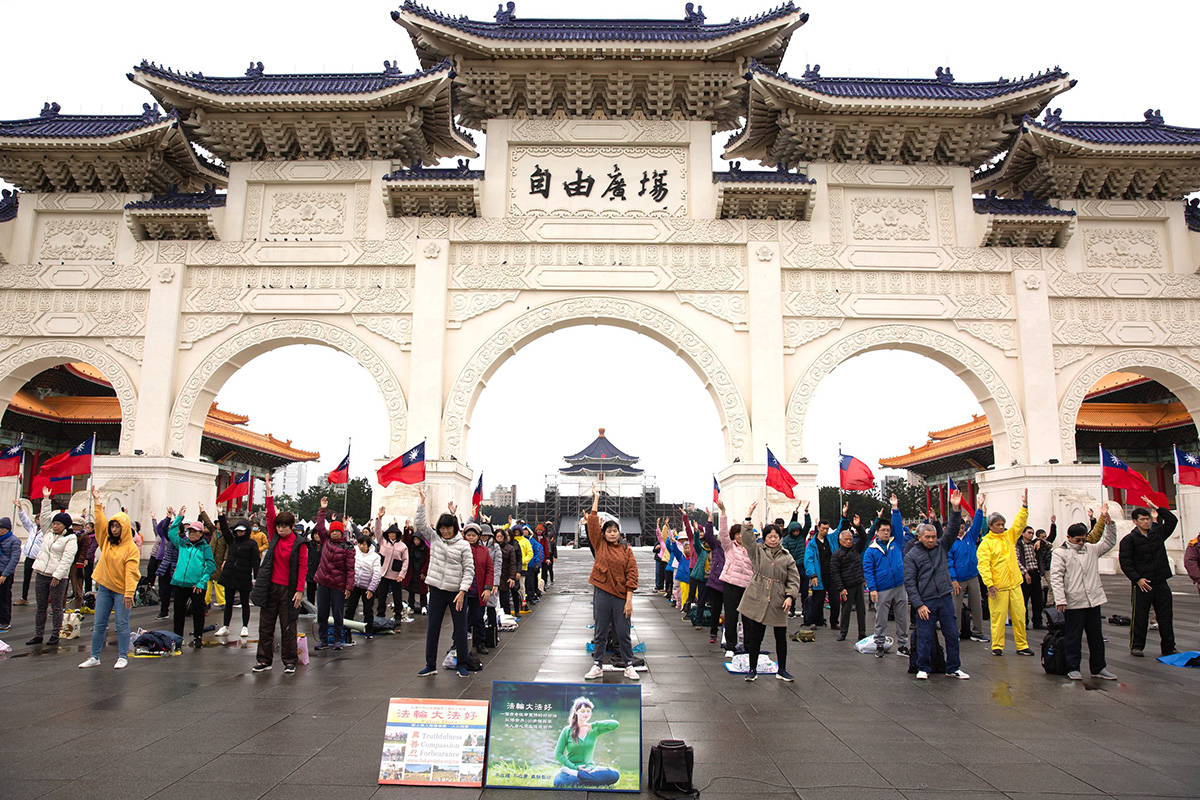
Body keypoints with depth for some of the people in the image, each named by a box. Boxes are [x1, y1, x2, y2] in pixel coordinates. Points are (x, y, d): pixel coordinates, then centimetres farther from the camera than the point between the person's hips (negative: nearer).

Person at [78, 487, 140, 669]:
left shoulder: (132, 548, -9)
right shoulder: (106, 541, 7)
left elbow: (131, 572, -14)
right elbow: (99, 522, 2)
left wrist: (129, 593, -19)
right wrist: (97, 501, -1)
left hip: (122, 590, -5)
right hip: (104, 587, 5)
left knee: (122, 624, 0)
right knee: (99, 624, 9)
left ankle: (122, 657, 8)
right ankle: (94, 657, 18)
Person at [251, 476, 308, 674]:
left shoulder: (299, 544, -6)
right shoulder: (275, 537, 5)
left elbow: (303, 567, -8)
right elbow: (270, 515, 0)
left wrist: (299, 590, -14)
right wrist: (269, 492, -6)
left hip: (288, 589, -4)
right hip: (270, 587, 4)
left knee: (288, 627, 3)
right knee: (265, 625, 10)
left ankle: (290, 661, 13)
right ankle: (264, 660, 21)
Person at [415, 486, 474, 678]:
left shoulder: (463, 545, -3)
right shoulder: (434, 538, 6)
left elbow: (469, 569, -5)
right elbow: (420, 524, 0)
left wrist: (462, 591, -12)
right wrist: (422, 500, -5)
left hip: (457, 592, -2)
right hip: (437, 590, 3)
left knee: (461, 629, 3)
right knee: (432, 628, 8)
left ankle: (462, 664, 17)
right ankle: (431, 665, 20)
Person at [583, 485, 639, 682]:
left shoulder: (627, 551, 2)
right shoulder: (600, 546, 4)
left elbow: (632, 576, -1)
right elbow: (593, 523, -3)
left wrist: (629, 600, -8)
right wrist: (596, 498, -2)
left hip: (621, 596, 0)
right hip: (602, 593, 1)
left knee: (623, 633, 6)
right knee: (601, 632, 8)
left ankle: (629, 666, 19)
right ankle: (597, 666, 18)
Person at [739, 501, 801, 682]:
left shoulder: (787, 558, 7)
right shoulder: (757, 551, 5)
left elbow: (794, 580, 6)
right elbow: (747, 538, -9)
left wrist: (790, 596, -9)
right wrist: (749, 516, -16)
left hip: (778, 604, 1)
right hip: (756, 601, -1)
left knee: (781, 638, 9)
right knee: (755, 637, 5)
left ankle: (782, 670, 25)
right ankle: (753, 669, 20)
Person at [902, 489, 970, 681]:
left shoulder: (942, 547, 9)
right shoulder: (911, 555, -2)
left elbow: (952, 530, -3)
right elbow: (909, 582, -5)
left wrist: (955, 509, -16)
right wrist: (918, 604, -12)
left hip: (946, 598, 3)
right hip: (925, 602, -3)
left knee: (952, 634, 8)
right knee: (925, 636, 2)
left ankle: (953, 668, 21)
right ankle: (923, 668, 16)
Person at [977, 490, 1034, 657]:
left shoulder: (1009, 536, 12)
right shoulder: (986, 543, -6)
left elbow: (1019, 524, 7)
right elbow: (983, 564, -12)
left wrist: (1024, 506, -5)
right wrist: (989, 583, -19)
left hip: (1014, 585, 5)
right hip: (997, 587, -5)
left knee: (1019, 616, 8)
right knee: (998, 617, -1)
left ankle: (1022, 646, 18)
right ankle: (997, 646, 9)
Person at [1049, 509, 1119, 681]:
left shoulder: (1091, 549, 14)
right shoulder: (1060, 553, -4)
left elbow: (1109, 542, 18)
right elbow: (1056, 577, -9)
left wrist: (1108, 522, 4)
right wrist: (1060, 600, -17)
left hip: (1093, 601, 6)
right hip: (1073, 603, -5)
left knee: (1096, 636, 12)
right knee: (1073, 637, 2)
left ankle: (1098, 668, 23)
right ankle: (1073, 668, 11)